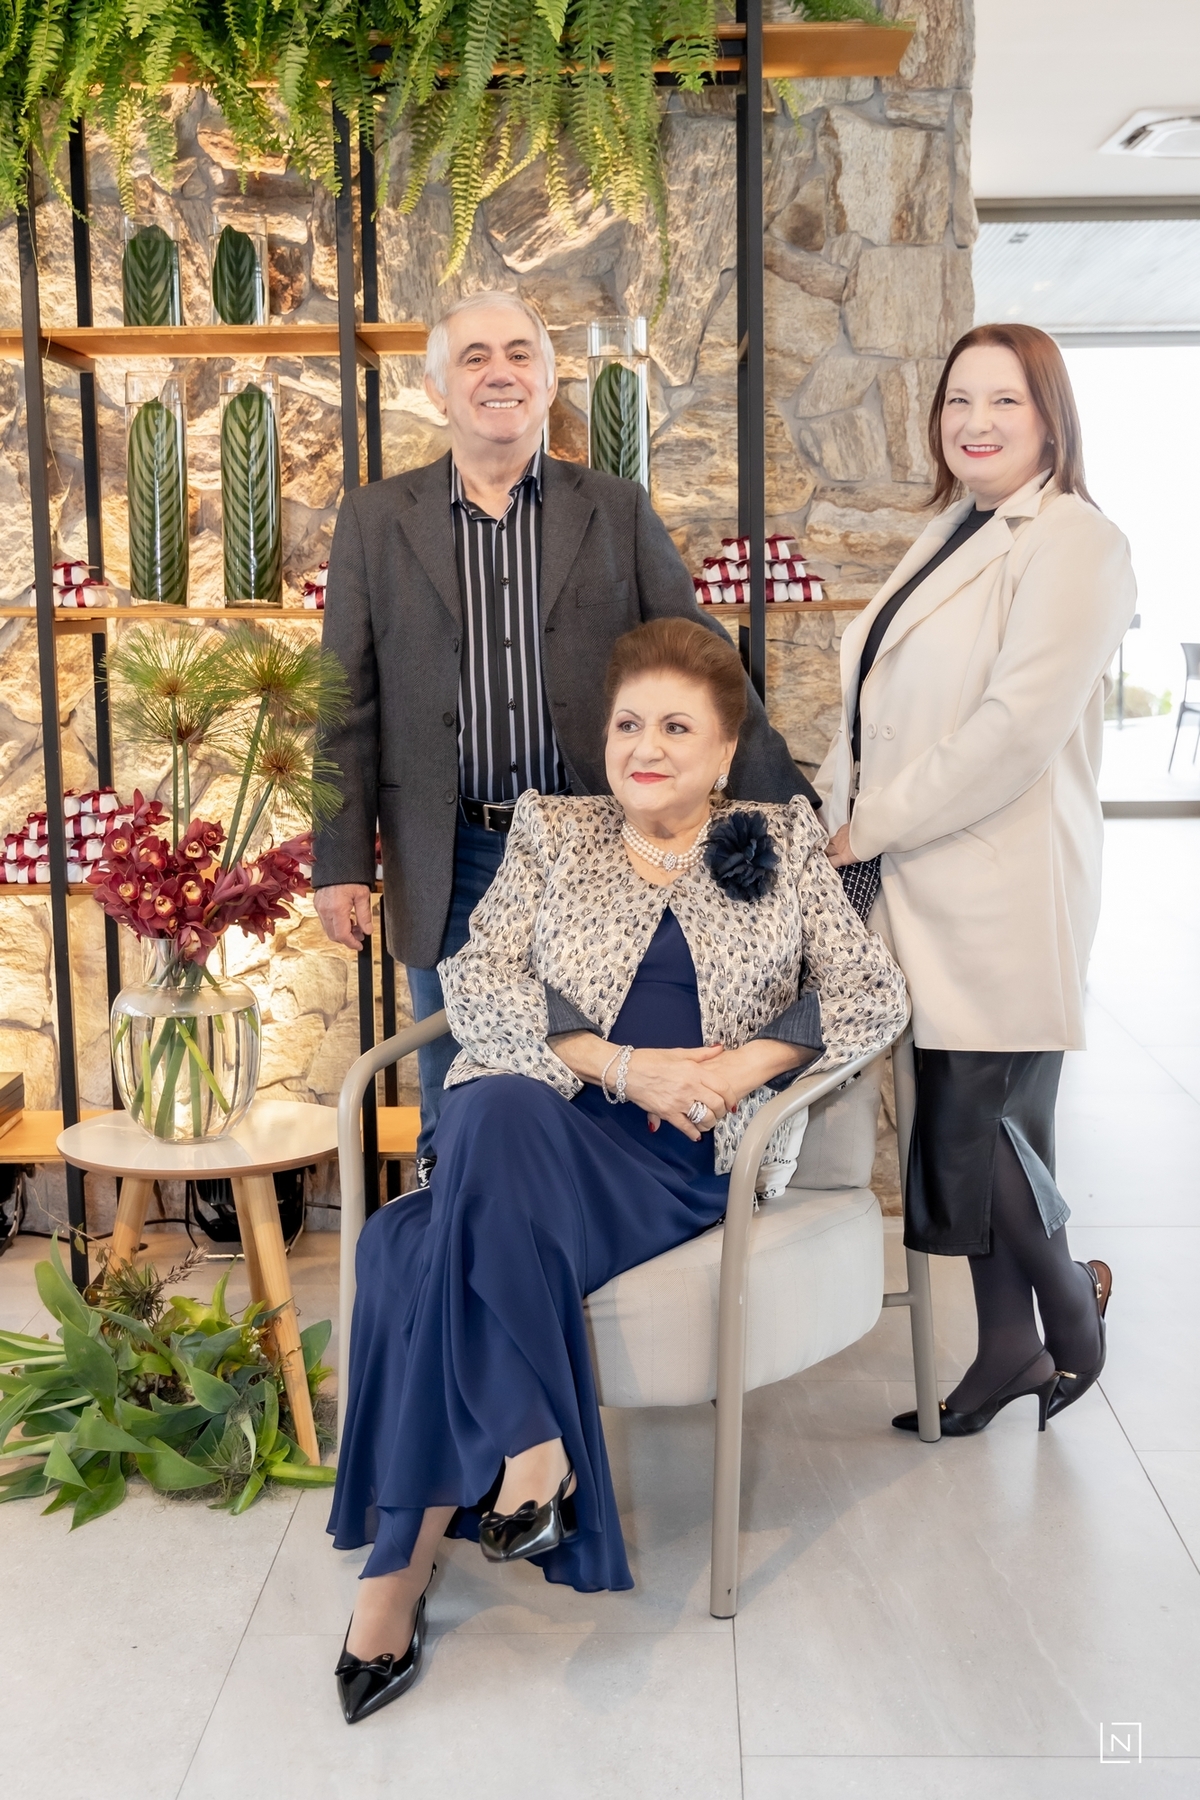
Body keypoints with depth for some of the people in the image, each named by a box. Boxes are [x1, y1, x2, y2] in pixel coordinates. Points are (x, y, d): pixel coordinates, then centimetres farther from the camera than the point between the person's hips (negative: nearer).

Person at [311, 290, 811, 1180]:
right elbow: (349, 705, 4)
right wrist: (342, 863, -1)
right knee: (460, 1113, 11)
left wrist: (783, 807, -4)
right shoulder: (376, 520, 6)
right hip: (451, 864, 0)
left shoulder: (620, 511, 6)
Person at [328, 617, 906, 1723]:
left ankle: (406, 1558, -16)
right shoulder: (550, 829, 15)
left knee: (425, 1250, -30)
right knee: (497, 1111, -37)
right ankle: (533, 1445, -27)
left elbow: (875, 995, 9)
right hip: (537, 1126, 2)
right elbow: (475, 983, 3)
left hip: (687, 1156, -2)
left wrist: (746, 1062, -8)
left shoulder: (786, 843, 15)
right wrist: (624, 1065, -11)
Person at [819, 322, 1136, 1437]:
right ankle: (1005, 1348, 28)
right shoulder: (949, 540, 18)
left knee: (977, 1131, -2)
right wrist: (837, 808, 3)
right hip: (925, 888, 8)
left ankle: (1071, 1308, 26)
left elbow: (1016, 728, -19)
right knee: (960, 1129, 13)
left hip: (1002, 895, -8)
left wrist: (871, 826, -13)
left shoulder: (1074, 545, -9)